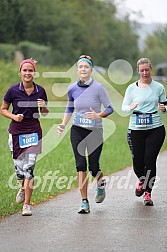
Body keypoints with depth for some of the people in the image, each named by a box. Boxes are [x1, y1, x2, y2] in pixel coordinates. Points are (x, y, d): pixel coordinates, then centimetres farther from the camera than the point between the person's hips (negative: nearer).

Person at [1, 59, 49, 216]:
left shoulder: (40, 91, 0)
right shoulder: (13, 90, -4)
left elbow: (44, 114, 12)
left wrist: (43, 107, -10)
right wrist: (14, 116, -12)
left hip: (34, 132, 0)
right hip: (16, 131, 0)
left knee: (29, 167, -9)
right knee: (19, 166, 7)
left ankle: (27, 204, -4)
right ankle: (23, 187, 43)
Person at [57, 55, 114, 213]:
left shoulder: (98, 87, -9)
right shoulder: (72, 89, 2)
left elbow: (109, 108, -5)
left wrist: (98, 115, -24)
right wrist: (63, 125, 5)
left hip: (95, 131, -3)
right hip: (77, 131, 3)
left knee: (93, 167, 0)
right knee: (80, 166, -6)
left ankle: (101, 183, 37)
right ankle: (84, 202, -1)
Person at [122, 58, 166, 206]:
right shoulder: (132, 88, 5)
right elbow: (124, 107, 7)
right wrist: (131, 107, -16)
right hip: (136, 129, 1)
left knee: (150, 161, -8)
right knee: (138, 162, 2)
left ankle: (148, 193, 4)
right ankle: (142, 180, 37)